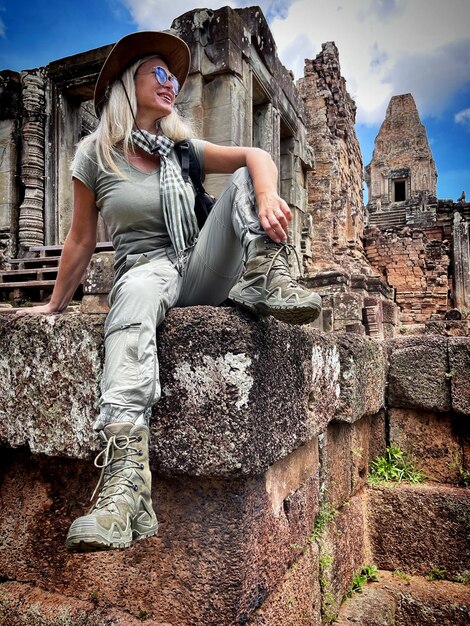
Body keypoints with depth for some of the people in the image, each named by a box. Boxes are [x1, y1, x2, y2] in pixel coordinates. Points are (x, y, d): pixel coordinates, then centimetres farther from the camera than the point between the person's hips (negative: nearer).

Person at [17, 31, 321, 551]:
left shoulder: (182, 150, 15)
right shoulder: (95, 155, 7)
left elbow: (256, 157, 0)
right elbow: (81, 242, 10)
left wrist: (267, 199, -23)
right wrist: (54, 305, 14)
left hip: (199, 274, 4)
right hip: (145, 270, -3)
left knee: (247, 177, -5)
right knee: (136, 293, -41)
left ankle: (266, 280, -27)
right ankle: (125, 484, -56)